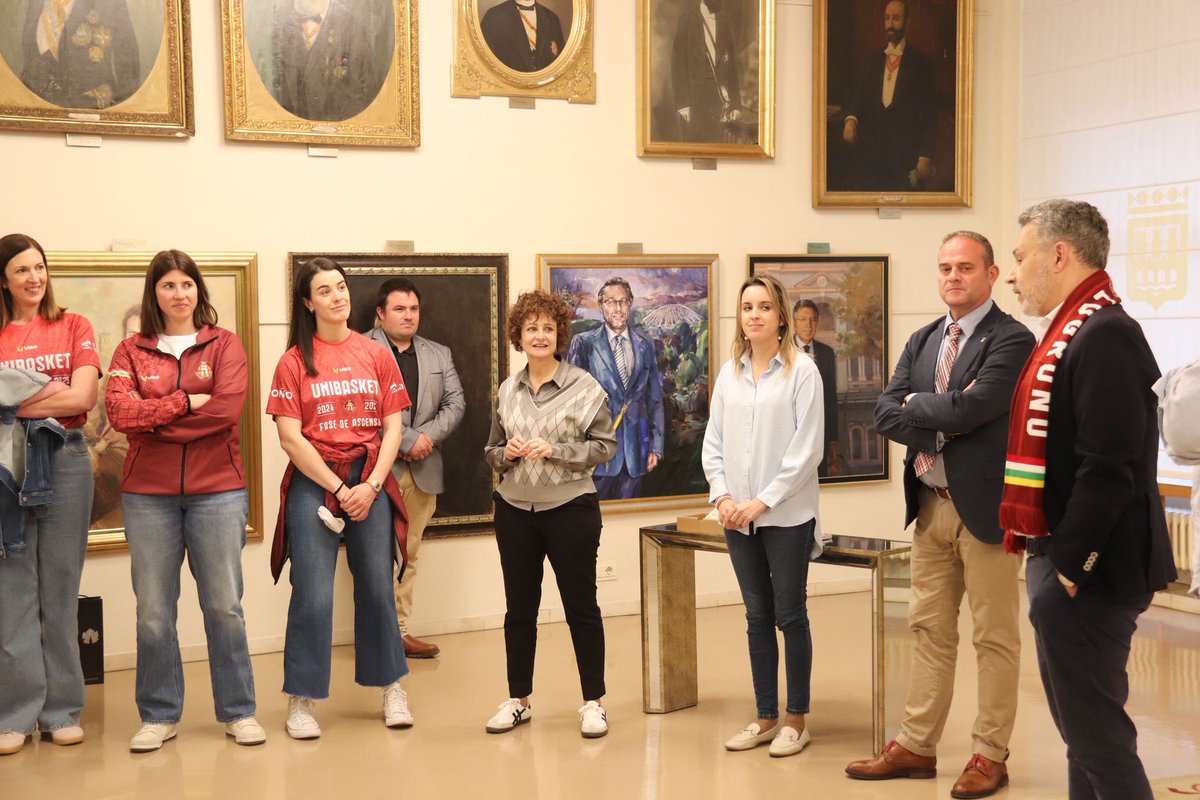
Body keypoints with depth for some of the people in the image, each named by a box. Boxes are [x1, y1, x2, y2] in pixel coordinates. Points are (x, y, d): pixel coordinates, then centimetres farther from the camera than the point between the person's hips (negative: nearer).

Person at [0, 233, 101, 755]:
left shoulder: (72, 327, 8)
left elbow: (83, 397, -5)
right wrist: (47, 394, -12)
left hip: (66, 461, 0)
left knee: (61, 589, 5)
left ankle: (62, 711, 12)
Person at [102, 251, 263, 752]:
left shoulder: (224, 345, 5)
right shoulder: (131, 351, 8)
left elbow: (226, 410, -11)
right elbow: (118, 411, -9)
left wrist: (152, 419, -9)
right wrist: (187, 401, -14)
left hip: (217, 490, -1)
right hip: (148, 494, 1)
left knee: (224, 605, 3)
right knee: (153, 611, 4)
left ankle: (238, 711, 16)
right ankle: (159, 715, 18)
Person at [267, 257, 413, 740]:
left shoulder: (377, 356, 7)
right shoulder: (294, 361, 0)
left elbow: (392, 428, 4)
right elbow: (290, 437, -6)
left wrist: (371, 486, -8)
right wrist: (338, 488, -10)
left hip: (371, 485, 2)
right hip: (313, 484, -2)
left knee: (377, 589, 10)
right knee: (313, 596, -2)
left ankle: (391, 687, 23)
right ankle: (301, 701, 8)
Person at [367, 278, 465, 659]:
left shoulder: (439, 354, 17)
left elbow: (455, 403, 10)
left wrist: (428, 436, -7)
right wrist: (407, 440, -15)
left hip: (422, 470, 6)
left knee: (408, 554, 10)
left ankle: (400, 631, 16)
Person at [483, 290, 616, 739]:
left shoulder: (584, 386, -5)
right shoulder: (507, 390, 6)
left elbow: (605, 446, -7)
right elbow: (491, 450, 13)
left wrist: (553, 450, -17)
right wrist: (507, 452, -9)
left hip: (570, 509, -4)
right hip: (515, 511, 4)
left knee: (581, 608, 5)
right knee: (519, 609, 11)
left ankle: (593, 703, 15)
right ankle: (518, 700, 23)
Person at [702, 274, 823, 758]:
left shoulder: (802, 372, -7)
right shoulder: (729, 374, 7)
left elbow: (806, 450, -11)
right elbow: (713, 444, 8)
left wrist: (763, 501, -14)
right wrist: (722, 497, -5)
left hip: (786, 516, -4)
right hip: (739, 517, 5)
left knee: (790, 617, 5)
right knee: (758, 618, 12)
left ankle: (796, 718, 17)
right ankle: (766, 717, 22)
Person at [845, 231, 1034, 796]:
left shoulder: (1011, 340, -11)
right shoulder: (922, 341, 12)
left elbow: (969, 409, -24)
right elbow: (884, 415, 3)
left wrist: (916, 404, -7)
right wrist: (942, 422, -12)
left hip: (984, 505, -7)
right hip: (930, 505, 7)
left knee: (994, 637, 4)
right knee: (930, 632, 14)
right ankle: (916, 746, 23)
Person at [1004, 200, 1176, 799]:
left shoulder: (1105, 336, -18)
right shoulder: (1069, 332, 14)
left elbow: (1108, 469, -25)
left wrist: (1068, 567, -20)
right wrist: (1047, 556, 15)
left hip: (1085, 573, -10)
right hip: (1058, 559, 10)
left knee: (1097, 735, -2)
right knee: (1082, 728, 19)